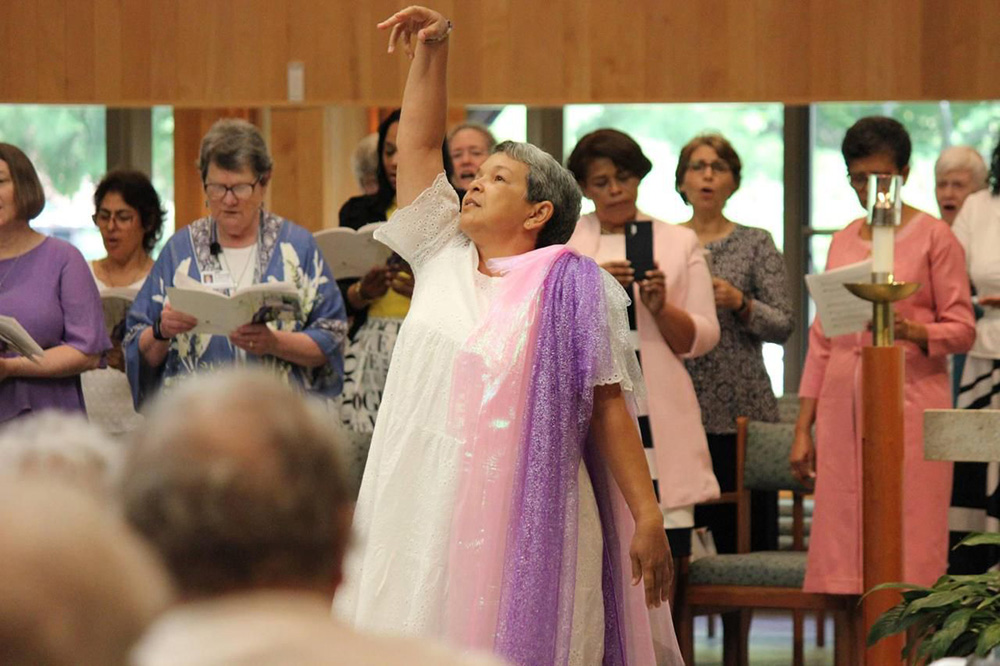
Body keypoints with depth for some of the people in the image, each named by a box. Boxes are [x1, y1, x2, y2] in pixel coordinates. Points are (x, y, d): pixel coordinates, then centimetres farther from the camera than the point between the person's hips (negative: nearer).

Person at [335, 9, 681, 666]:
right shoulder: (442, 258, 13)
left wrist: (648, 518, -9)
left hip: (523, 522, -4)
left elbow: (611, 411, -4)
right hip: (422, 513, 5)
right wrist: (432, 48, 5)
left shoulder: (574, 289, -1)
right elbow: (418, 144, 14)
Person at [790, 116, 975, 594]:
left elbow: (962, 330, -1)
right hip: (844, 406, 4)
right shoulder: (843, 241, 16)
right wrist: (803, 428, 13)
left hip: (910, 401, -4)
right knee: (841, 545, -1)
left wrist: (910, 330, -22)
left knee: (908, 542, -8)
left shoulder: (934, 237, 2)